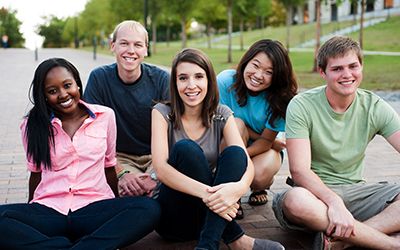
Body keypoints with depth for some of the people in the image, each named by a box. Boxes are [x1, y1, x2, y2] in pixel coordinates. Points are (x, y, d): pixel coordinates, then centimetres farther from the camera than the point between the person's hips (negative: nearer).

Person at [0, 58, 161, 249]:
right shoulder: (33, 127, 8)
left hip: (95, 208, 0)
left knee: (150, 208, -29)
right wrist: (31, 215, 21)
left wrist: (118, 209, 19)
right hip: (48, 210, 1)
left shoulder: (105, 116, 8)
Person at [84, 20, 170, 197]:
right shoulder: (99, 78, -6)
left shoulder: (162, 79, -6)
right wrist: (121, 173, -21)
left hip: (157, 157, 1)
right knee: (128, 188, -32)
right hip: (119, 158, 0)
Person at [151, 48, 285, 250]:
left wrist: (239, 187, -37)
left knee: (234, 152, -23)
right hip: (172, 216, -2)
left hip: (212, 212, 3)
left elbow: (247, 164, -12)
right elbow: (161, 169, -21)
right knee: (185, 148, -28)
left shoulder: (222, 115, 1)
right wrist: (205, 193, -37)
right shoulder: (163, 113, -7)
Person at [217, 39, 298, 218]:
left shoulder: (280, 99, -20)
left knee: (259, 176, -33)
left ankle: (260, 187, 10)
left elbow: (266, 140, -18)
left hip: (264, 149, 0)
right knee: (237, 123, -32)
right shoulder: (226, 81, -21)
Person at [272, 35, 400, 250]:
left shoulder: (375, 107, 0)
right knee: (296, 200, -39)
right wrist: (333, 202, -38)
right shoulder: (301, 106, -10)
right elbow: (299, 170, -20)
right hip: (316, 192, -3)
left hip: (357, 191, 4)